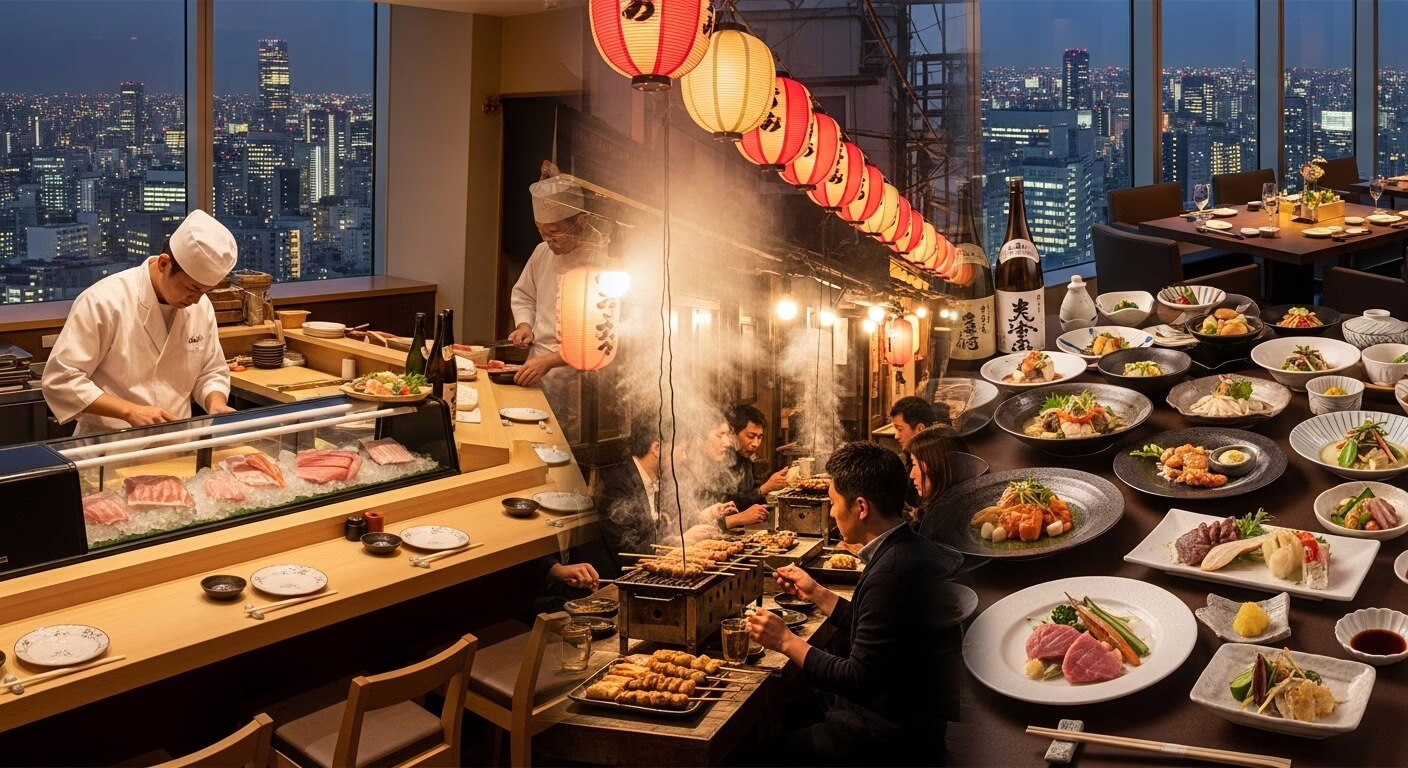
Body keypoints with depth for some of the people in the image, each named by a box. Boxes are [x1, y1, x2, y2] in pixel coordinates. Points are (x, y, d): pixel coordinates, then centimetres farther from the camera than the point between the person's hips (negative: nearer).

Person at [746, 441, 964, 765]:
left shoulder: (891, 573, -27)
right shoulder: (907, 551, 3)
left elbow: (858, 680, -22)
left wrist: (787, 641, -13)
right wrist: (817, 594, 15)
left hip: (892, 737, -9)